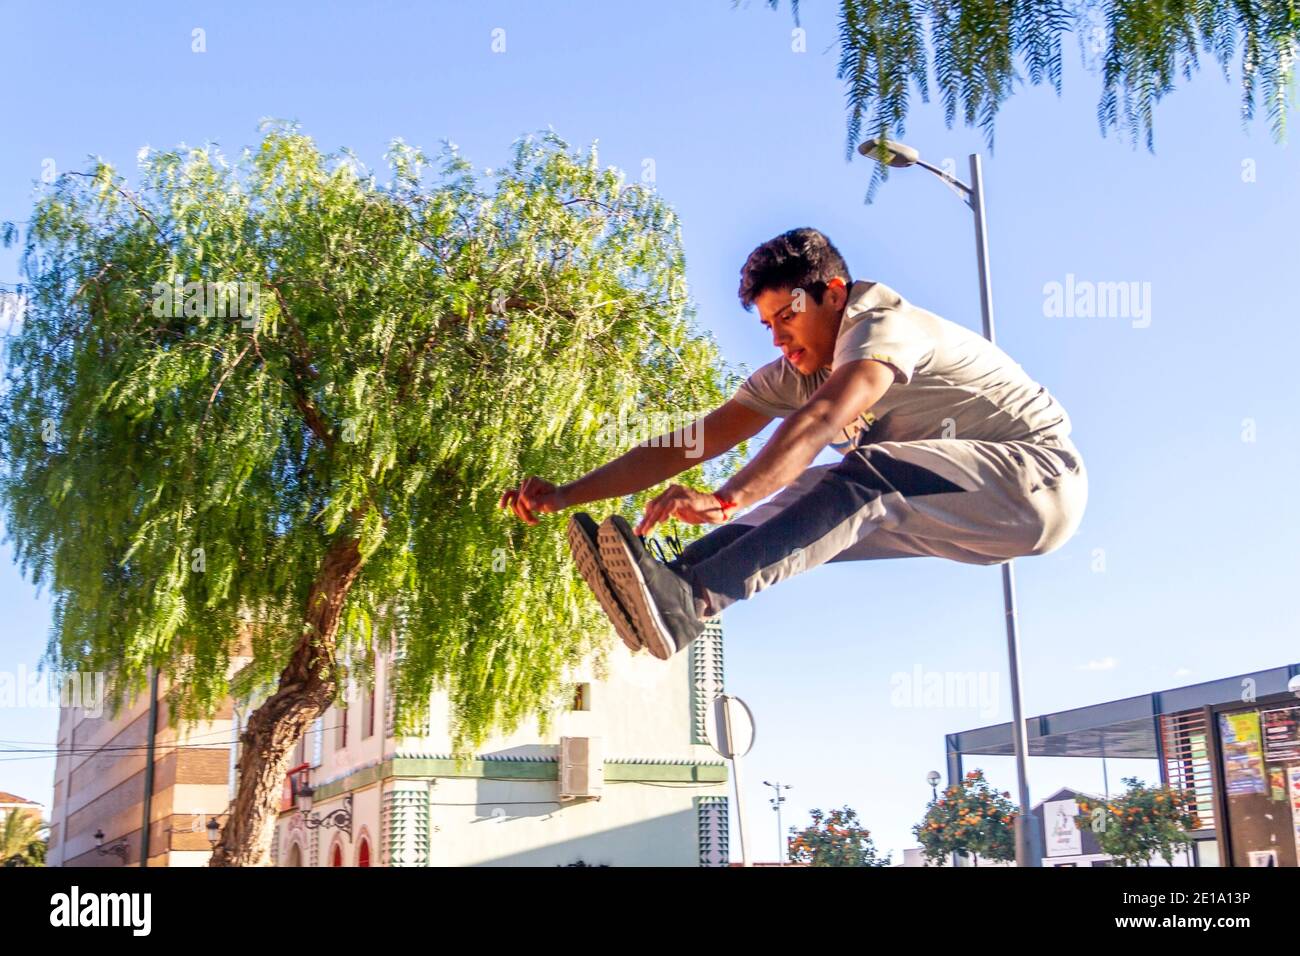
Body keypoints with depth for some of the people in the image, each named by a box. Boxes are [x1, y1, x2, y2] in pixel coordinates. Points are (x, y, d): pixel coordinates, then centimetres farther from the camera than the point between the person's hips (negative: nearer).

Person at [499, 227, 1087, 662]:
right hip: (974, 523, 8)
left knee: (863, 478, -32)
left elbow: (821, 420, -38)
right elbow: (688, 445, -1)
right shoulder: (796, 373, 5)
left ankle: (688, 602, -49)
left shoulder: (888, 326, -19)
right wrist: (565, 495, -9)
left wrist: (725, 500, -52)